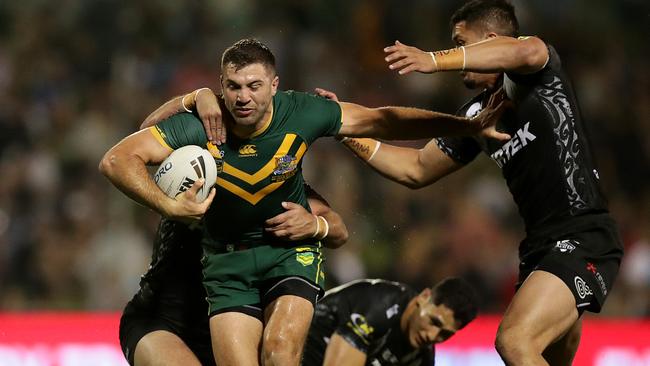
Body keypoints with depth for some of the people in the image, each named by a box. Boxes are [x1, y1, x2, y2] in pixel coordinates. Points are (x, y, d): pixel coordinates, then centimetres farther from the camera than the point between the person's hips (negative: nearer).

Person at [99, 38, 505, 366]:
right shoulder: (200, 125, -21)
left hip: (292, 245, 0)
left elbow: (381, 120, -5)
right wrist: (169, 206, -39)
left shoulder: (301, 114, -17)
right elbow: (117, 159, -24)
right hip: (228, 260, 0)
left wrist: (468, 125, -5)